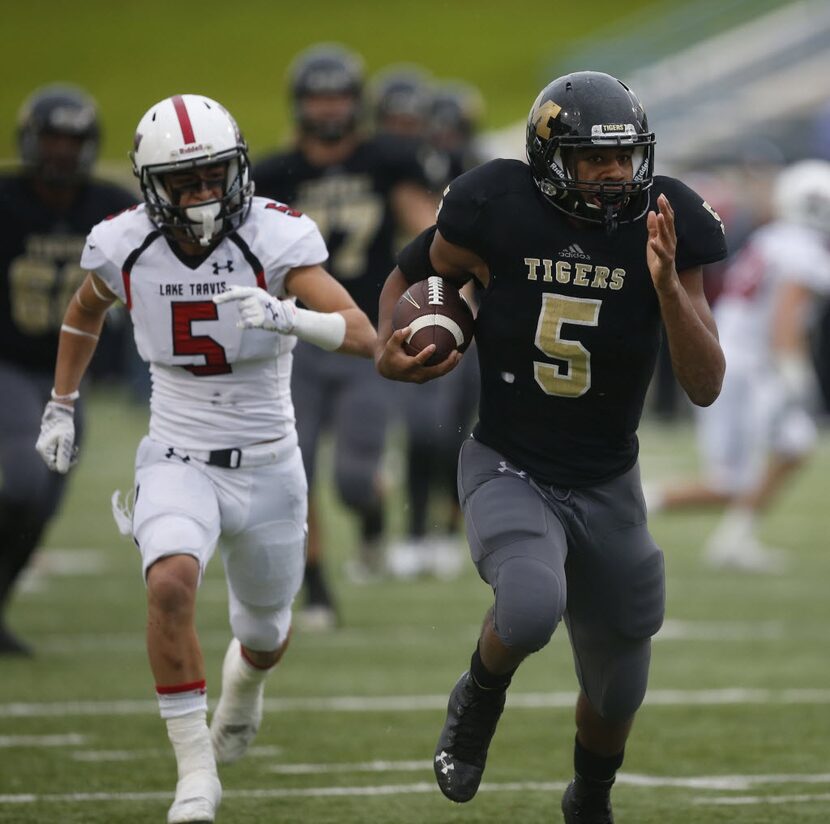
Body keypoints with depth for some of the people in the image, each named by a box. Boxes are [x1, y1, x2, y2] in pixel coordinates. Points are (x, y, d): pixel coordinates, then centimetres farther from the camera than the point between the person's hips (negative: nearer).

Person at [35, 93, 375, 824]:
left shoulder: (273, 239, -18)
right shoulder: (125, 248, -9)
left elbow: (364, 336, -28)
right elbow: (85, 313, 16)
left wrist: (288, 316, -45)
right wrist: (61, 406, 19)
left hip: (268, 468, 0)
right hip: (178, 461, 0)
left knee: (265, 635, 19)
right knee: (171, 584, -31)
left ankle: (244, 682, 59)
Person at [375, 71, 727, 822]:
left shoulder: (663, 228, -12)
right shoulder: (500, 213, -17)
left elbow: (705, 387, -15)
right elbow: (411, 278, 4)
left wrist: (667, 283, -29)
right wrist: (390, 348, -17)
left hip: (607, 486, 3)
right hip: (508, 471, -3)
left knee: (616, 690, 17)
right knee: (532, 607, -35)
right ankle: (479, 701, 1)